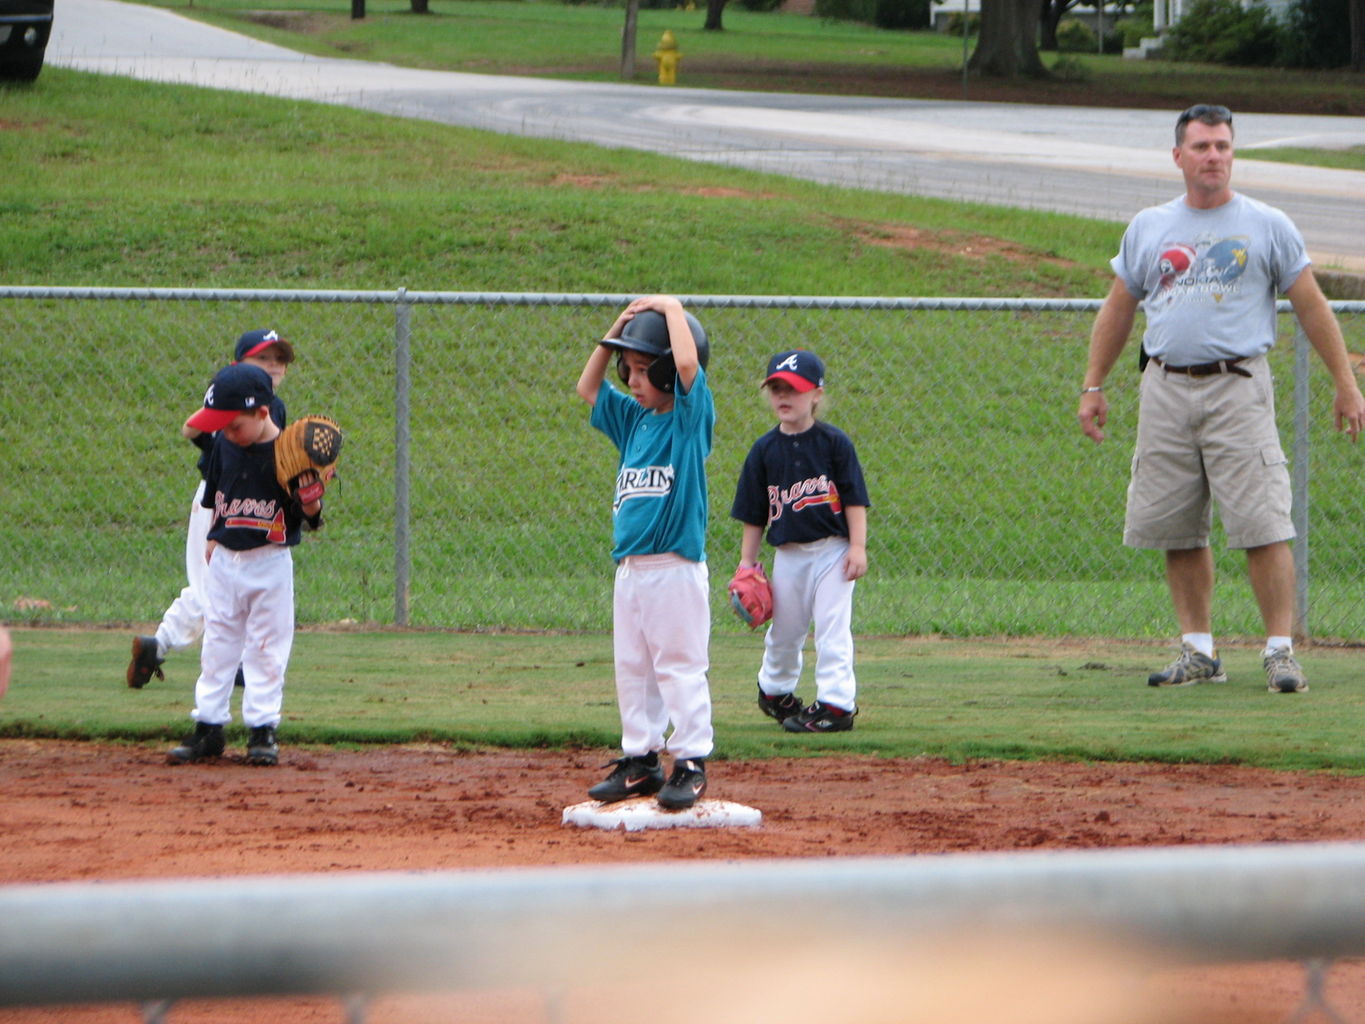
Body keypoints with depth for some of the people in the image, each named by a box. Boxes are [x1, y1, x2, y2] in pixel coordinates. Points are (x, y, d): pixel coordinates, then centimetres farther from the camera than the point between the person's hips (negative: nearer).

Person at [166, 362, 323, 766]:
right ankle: (207, 728, 14)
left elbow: (310, 514, -12)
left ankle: (263, 729, 8)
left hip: (270, 564, -5)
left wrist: (311, 503, -32)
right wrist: (213, 538, 11)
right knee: (217, 644, 8)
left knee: (266, 649, 2)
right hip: (225, 561, 5)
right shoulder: (225, 445, 1)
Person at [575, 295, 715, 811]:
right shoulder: (634, 420, 14)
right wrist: (618, 329, 13)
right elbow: (588, 388, 24)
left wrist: (671, 309, -8)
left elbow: (688, 362, -22)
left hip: (675, 569, -8)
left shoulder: (691, 417, -5)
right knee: (632, 670, 10)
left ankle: (691, 763, -2)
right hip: (629, 570, 8)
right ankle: (640, 760, 16)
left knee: (680, 667, -6)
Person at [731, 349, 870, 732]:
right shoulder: (764, 450, 3)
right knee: (784, 630, 13)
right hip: (788, 553, 3)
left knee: (832, 627, -7)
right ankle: (774, 689, 36)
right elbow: (754, 514, 6)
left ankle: (836, 703, -4)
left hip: (831, 551, -3)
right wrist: (747, 563, 3)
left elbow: (855, 499, -4)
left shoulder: (834, 442, -5)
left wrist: (858, 546, -11)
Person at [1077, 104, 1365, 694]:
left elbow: (1312, 308, 8)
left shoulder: (1268, 227, 6)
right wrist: (1093, 386, 16)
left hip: (1237, 386, -3)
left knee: (1263, 524, -11)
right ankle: (1198, 650, 12)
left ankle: (1280, 650, -10)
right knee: (1178, 530, 4)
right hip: (1165, 390, 4)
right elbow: (1117, 311, 21)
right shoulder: (1148, 229, 14)